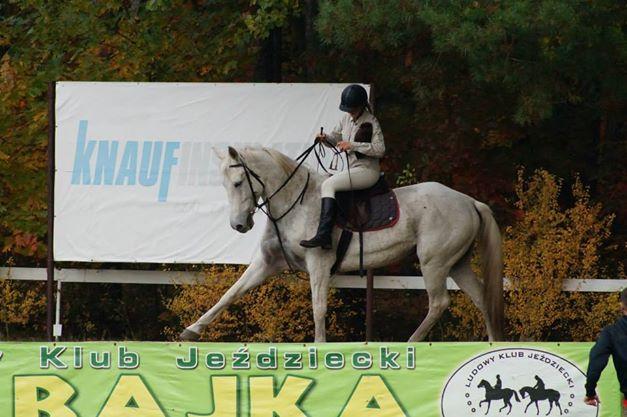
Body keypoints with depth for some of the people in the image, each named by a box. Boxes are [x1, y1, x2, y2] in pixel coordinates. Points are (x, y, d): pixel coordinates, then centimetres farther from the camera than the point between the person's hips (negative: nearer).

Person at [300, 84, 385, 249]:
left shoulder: (371, 122, -12)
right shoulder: (347, 119, 11)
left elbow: (380, 149, -19)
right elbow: (336, 138, 22)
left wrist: (352, 145, -24)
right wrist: (325, 138, -2)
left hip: (368, 171, -9)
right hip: (352, 169, 9)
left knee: (328, 185, -23)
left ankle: (323, 235, -32)